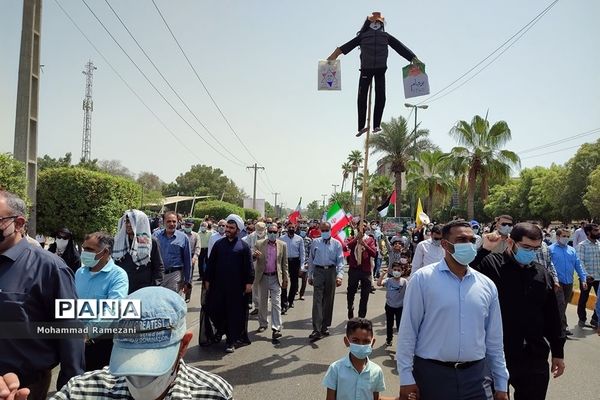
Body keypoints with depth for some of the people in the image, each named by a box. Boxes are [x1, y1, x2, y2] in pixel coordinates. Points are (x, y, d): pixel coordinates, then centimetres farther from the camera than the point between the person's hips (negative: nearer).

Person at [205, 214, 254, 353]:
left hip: (236, 286, -3)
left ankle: (232, 341, 14)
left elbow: (249, 266, -3)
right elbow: (211, 263, 10)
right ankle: (221, 329, 33)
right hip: (218, 285, 3)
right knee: (214, 310, 5)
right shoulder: (218, 244, 8)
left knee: (235, 313, 2)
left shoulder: (243, 246, 0)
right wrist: (207, 280, 7)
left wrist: (249, 282, -9)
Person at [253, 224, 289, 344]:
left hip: (276, 278, -1)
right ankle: (263, 324, 31)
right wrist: (254, 255, -23)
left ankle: (276, 329, -4)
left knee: (276, 303, -6)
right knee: (262, 302, 14)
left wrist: (286, 278, 3)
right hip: (263, 277, 1)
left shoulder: (282, 245, 1)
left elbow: (285, 262, 5)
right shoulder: (259, 244, 0)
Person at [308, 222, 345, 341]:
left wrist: (339, 276, -16)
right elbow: (311, 259, 11)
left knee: (328, 301, 9)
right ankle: (316, 330, -8)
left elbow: (340, 261, -3)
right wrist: (310, 275, 10)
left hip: (331, 272, 1)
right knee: (317, 301, -8)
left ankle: (325, 327, 23)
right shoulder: (315, 242, 7)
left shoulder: (336, 244, 2)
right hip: (318, 271, 0)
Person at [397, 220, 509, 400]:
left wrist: (501, 384, 13)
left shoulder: (487, 285, 5)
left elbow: (494, 341, 11)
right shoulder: (423, 279, -9)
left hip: (476, 376, 3)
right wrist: (406, 377, -8)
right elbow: (408, 332, -8)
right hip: (432, 374, -3)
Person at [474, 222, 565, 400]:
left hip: (535, 359, 5)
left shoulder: (542, 274, 5)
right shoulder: (490, 265, -11)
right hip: (495, 357, -4)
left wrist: (558, 352, 17)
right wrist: (483, 250, -30)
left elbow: (552, 316, 13)